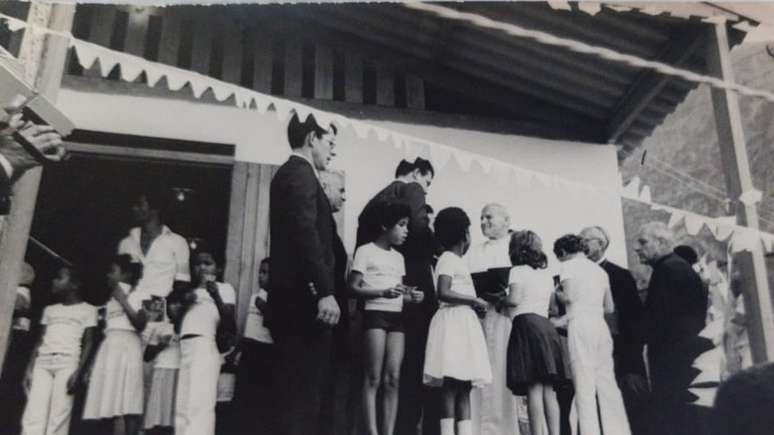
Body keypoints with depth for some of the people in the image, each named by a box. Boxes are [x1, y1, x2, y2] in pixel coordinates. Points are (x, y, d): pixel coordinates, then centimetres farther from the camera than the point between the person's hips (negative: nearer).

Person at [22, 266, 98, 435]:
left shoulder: (88, 310, 9)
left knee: (58, 418, -13)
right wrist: (31, 368, 6)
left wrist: (78, 371, -10)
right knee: (33, 417, -8)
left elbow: (88, 343, 2)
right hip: (42, 362, 4)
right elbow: (40, 341, 18)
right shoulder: (49, 310, 24)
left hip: (68, 362, -4)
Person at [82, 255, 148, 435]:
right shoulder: (111, 298, 23)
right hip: (109, 348, 6)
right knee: (107, 404, -1)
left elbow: (141, 324, -8)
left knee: (128, 405, -13)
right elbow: (104, 328, 19)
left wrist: (123, 300, -8)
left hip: (128, 347, -6)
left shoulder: (139, 294, 5)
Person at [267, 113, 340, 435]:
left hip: (294, 301, 10)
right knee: (303, 395, -8)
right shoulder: (300, 173, -8)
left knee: (296, 394, 12)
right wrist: (325, 291, -25)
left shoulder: (289, 173, 22)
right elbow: (306, 234, -21)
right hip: (305, 300, -10)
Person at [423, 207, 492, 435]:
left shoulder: (457, 261, 23)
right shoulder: (448, 258, -4)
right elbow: (443, 293, -19)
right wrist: (475, 300, -13)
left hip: (465, 324, 9)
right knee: (450, 386, -11)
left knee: (464, 388, 4)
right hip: (452, 323, -9)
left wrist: (477, 304, 10)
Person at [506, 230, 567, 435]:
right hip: (547, 326, 7)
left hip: (526, 325, -6)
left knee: (534, 388, -10)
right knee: (549, 390, 5)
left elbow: (514, 299, -12)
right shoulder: (547, 274, 21)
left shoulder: (518, 271, 1)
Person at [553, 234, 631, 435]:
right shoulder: (599, 269, 19)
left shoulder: (568, 266, 2)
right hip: (601, 326, 6)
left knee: (584, 385, -5)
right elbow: (610, 307, 19)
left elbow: (569, 297, -10)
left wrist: (556, 294, 11)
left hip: (580, 326, -6)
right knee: (607, 383, 9)